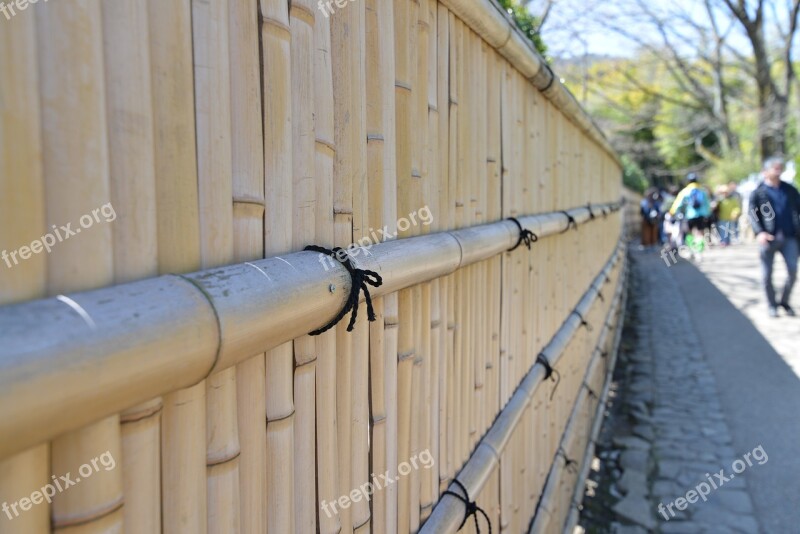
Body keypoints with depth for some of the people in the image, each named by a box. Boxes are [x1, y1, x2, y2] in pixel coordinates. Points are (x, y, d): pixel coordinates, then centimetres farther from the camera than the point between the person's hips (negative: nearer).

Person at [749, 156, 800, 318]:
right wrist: (759, 232, -20)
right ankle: (771, 305, 19)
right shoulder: (757, 192, 3)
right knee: (767, 274, 4)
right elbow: (753, 215, -5)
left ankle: (784, 301, 17)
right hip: (768, 238, -2)